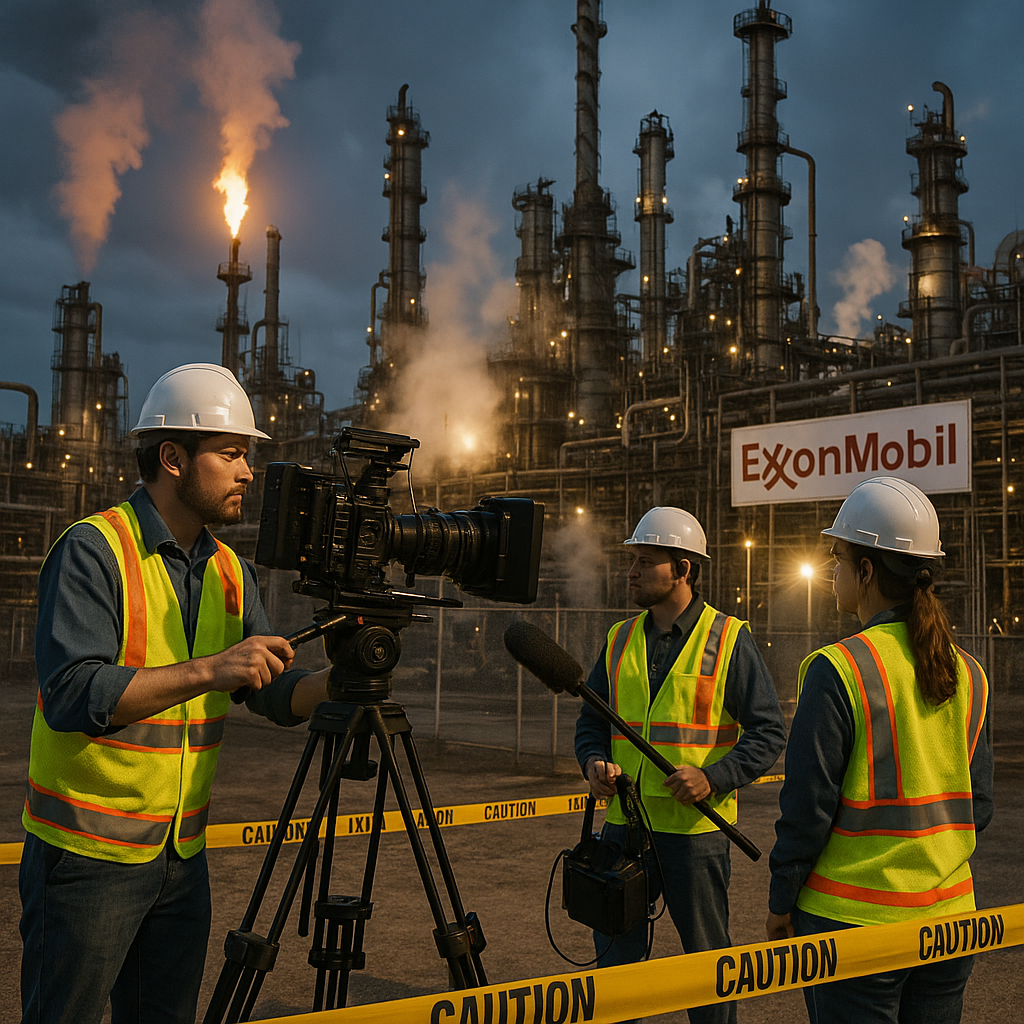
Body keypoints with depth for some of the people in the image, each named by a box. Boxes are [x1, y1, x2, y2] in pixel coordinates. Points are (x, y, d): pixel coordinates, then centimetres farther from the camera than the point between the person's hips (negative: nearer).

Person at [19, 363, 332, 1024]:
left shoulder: (231, 572, 8)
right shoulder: (93, 551, -14)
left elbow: (278, 694, 4)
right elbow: (73, 695, -25)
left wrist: (337, 684, -17)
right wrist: (207, 670, -32)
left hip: (183, 855, 7)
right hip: (89, 853, -6)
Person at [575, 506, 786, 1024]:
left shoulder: (730, 640, -6)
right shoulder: (620, 640, 9)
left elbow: (767, 730, -6)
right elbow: (591, 719, 15)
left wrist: (715, 777, -20)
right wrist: (594, 761, -6)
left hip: (696, 826, -4)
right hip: (624, 821, 5)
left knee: (707, 956, 9)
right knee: (615, 956, 14)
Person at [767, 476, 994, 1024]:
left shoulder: (837, 670, -15)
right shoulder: (966, 673, 3)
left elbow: (807, 806, -13)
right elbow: (979, 803, 9)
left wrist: (780, 902, -1)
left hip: (853, 921, -5)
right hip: (950, 918, 6)